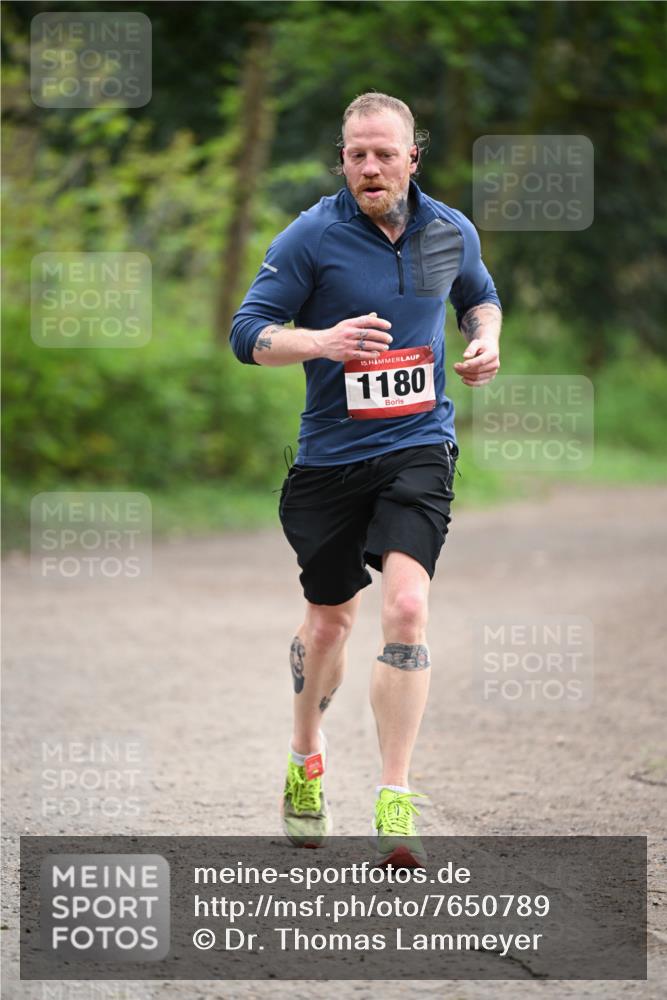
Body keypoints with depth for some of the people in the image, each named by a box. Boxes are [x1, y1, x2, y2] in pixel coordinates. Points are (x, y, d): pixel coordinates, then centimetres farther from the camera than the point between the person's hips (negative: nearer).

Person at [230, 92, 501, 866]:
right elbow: (247, 333, -8)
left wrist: (484, 343, 2)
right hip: (331, 454, 0)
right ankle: (306, 756, 43)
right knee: (329, 620, 13)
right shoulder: (312, 237, -8)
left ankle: (395, 804, -18)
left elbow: (478, 296, 24)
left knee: (406, 606, -20)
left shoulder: (451, 232, 2)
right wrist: (321, 342, -26)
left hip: (418, 446, 0)